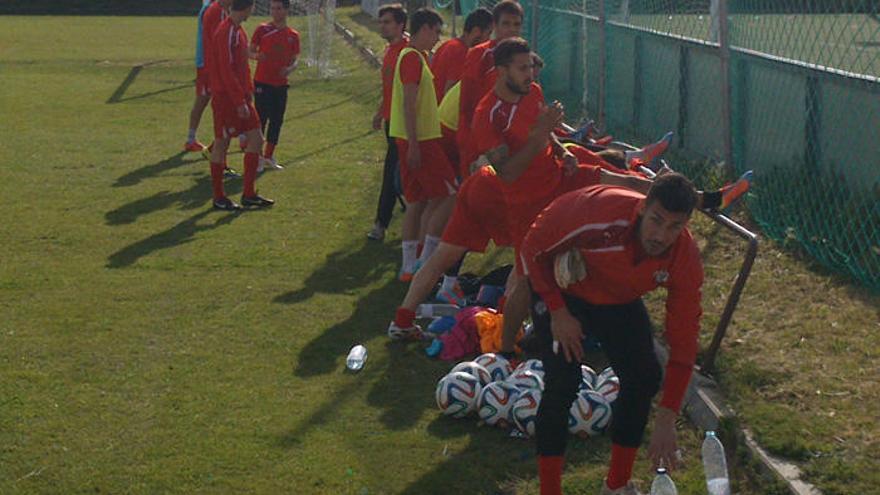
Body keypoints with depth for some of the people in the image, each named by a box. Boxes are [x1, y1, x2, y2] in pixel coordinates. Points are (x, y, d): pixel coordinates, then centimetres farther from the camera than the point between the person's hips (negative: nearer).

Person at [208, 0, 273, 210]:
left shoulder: (238, 31, 13)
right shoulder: (226, 32, -17)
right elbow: (226, 70, -21)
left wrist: (248, 92, 11)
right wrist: (240, 101, -20)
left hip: (239, 96, 9)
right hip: (226, 98, -9)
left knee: (256, 139, 7)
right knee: (221, 143, 0)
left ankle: (249, 194, 11)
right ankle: (219, 198, 8)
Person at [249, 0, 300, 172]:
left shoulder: (293, 35, 6)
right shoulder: (262, 29, -3)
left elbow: (294, 60, 11)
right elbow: (250, 51, 1)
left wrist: (290, 69, -11)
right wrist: (257, 56, -21)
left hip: (280, 85, 4)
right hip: (262, 82, -4)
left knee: (277, 120, 7)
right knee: (261, 119, -6)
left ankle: (269, 157, 18)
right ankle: (256, 157, 2)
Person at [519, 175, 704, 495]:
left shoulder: (685, 258, -28)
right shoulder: (598, 212, -41)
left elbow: (683, 340, -22)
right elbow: (534, 247, -23)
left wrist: (666, 421, -24)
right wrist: (558, 312, -22)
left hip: (620, 301, 4)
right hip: (561, 292, -4)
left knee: (644, 378, -5)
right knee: (563, 381, -17)